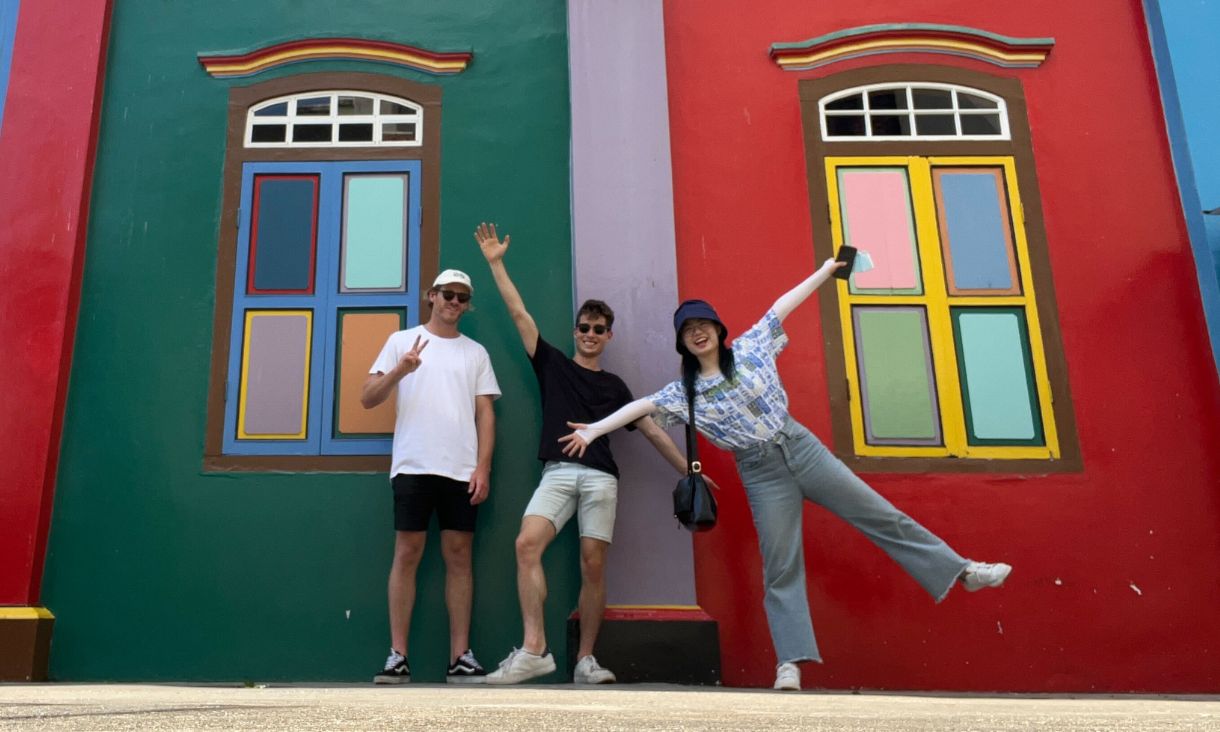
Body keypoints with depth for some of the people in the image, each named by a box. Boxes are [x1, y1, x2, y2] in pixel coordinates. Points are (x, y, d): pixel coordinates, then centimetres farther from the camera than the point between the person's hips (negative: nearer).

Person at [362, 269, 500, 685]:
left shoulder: (476, 352, 15)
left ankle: (460, 657, 5)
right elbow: (368, 400, 3)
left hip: (462, 470, 2)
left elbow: (485, 413, 9)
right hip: (413, 465, -2)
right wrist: (399, 371, -15)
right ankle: (397, 656, 3)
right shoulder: (402, 341, 9)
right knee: (407, 554, -2)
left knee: (459, 556, 2)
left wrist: (483, 467, -2)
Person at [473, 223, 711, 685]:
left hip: (600, 477, 1)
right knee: (528, 544, -23)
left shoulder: (614, 387, 19)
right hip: (557, 472, -1)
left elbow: (653, 431, 19)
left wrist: (689, 472, 16)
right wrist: (496, 263, 10)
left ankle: (585, 660, 5)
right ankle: (534, 650, -22)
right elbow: (519, 313, 13)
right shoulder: (553, 364, 17)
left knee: (593, 566, -5)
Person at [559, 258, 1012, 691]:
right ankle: (790, 662, 0)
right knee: (780, 567, -2)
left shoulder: (749, 349, 1)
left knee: (879, 514, 4)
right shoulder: (684, 391, 2)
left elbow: (783, 306, 6)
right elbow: (641, 406, 1)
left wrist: (825, 270, 9)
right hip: (761, 474, 0)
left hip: (801, 448, 0)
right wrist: (592, 430, -7)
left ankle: (959, 570, 13)